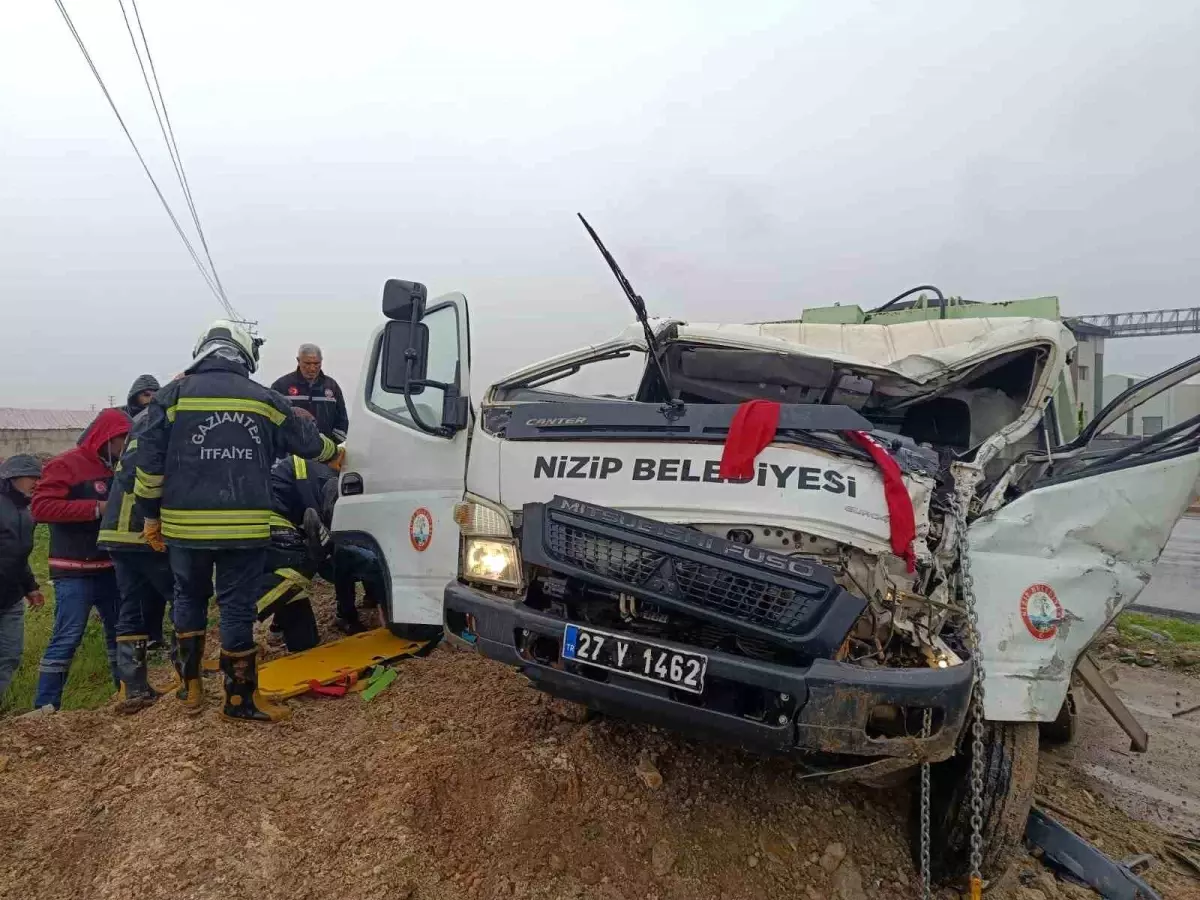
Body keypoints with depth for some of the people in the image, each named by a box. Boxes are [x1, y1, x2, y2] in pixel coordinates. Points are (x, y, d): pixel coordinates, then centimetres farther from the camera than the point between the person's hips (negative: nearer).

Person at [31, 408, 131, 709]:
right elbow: (40, 506, -19)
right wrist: (95, 508, -24)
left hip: (111, 567, 8)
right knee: (67, 637, -9)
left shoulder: (115, 467, 14)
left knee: (120, 631, 13)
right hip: (75, 572, -7)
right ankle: (44, 707, -1)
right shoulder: (65, 465, -9)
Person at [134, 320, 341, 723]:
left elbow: (148, 462, -1)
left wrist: (151, 516, 9)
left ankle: (190, 686, 28)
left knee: (189, 599, 20)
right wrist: (335, 454, 37)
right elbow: (307, 440, 17)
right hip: (245, 527, -1)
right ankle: (240, 698, 12)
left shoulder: (173, 395, 1)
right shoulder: (264, 399, 4)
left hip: (186, 525, 1)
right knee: (237, 607, 6)